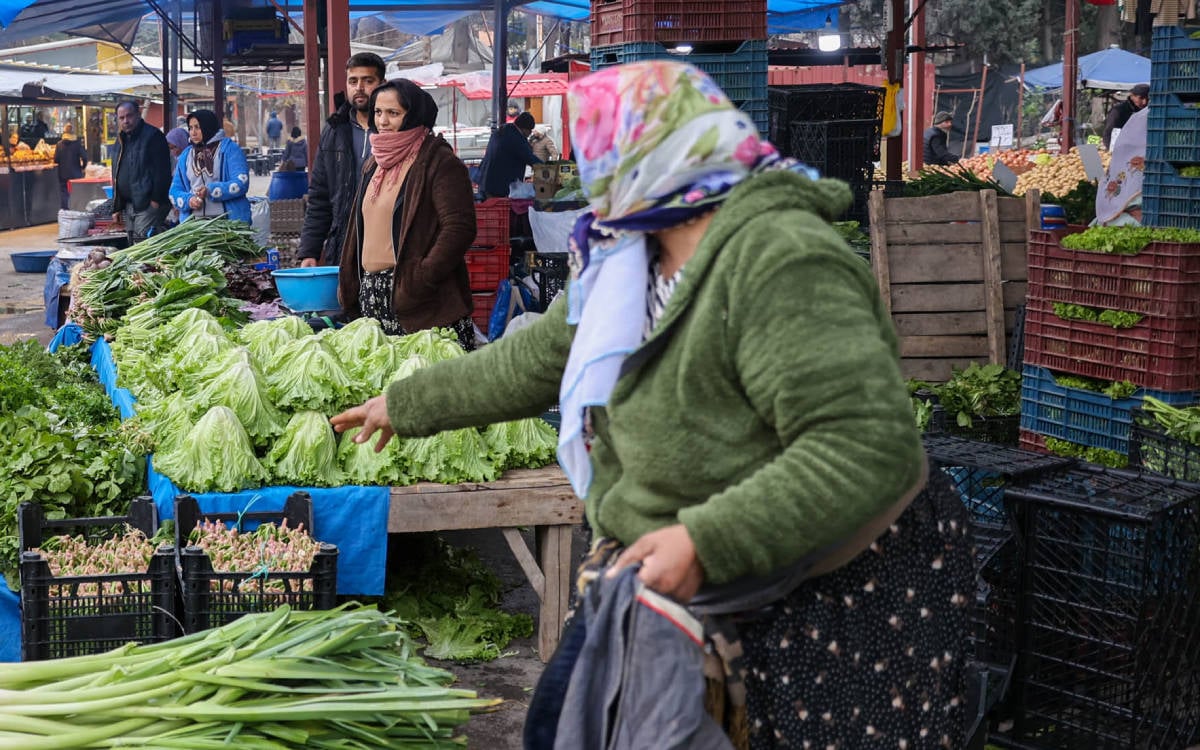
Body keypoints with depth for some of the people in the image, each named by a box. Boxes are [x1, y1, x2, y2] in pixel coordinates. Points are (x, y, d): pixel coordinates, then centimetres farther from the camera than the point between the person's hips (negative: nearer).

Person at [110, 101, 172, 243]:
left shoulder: (153, 135, -7)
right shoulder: (122, 139, 19)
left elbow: (162, 171, -14)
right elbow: (116, 176, 24)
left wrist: (156, 200, -19)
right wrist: (116, 208, 19)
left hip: (148, 204, -9)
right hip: (128, 205, 9)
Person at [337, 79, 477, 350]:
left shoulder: (440, 162, -7)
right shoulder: (374, 163, 20)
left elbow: (460, 227, -15)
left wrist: (420, 280, -20)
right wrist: (349, 287, 16)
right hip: (371, 296, 7)